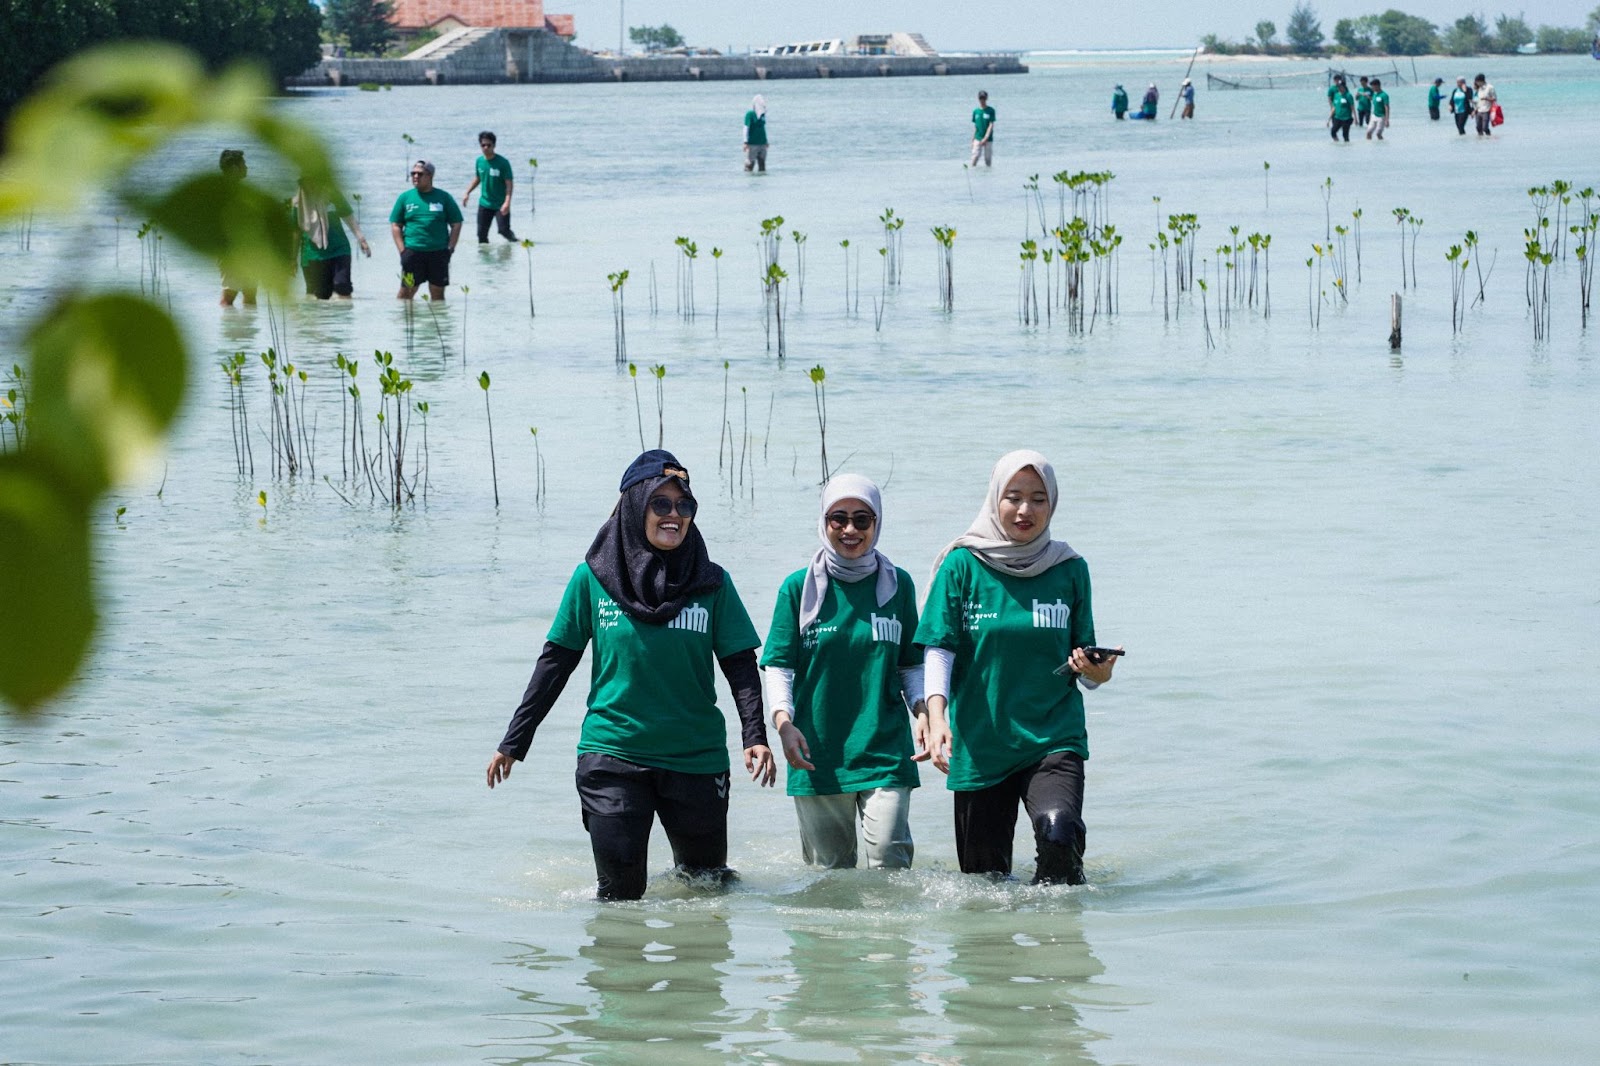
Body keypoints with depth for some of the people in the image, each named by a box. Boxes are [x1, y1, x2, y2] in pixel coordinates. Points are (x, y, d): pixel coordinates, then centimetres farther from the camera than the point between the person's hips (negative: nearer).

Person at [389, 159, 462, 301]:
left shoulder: (444, 197, 3)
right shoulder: (405, 197, 6)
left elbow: (456, 224, 6)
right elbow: (395, 225, 7)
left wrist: (450, 249, -3)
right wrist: (402, 251, -3)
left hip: (438, 252, 0)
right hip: (412, 252, 0)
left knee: (437, 292, 7)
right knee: (406, 291, -3)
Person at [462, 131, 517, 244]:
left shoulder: (503, 162, -15)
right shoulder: (479, 161, 2)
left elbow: (509, 183, -16)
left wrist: (507, 202, -27)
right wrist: (467, 192, 11)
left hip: (500, 205, -5)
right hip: (484, 204, 5)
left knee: (504, 230, -13)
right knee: (481, 233, 3)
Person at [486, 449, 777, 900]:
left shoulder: (711, 582, 2)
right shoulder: (593, 577, 0)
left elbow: (740, 665, 2)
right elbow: (556, 661, 6)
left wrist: (755, 737, -14)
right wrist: (514, 742, 7)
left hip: (696, 758, 1)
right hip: (612, 755, -1)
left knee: (708, 879, 11)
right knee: (620, 890, -6)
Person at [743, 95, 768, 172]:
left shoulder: (762, 114, 12)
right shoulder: (750, 114, -9)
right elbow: (746, 128, -12)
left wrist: (766, 142, 24)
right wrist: (746, 142, -18)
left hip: (762, 144, 7)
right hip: (752, 144, -7)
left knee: (762, 163, 8)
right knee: (750, 163, -6)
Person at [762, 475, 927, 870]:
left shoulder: (898, 585, 8)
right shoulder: (799, 588, 4)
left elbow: (911, 665, 13)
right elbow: (779, 666, 3)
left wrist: (923, 711, -5)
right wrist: (783, 722, -14)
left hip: (886, 752, 0)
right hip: (818, 754, 0)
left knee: (889, 862, -14)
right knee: (829, 869, 4)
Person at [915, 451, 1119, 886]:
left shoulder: (1069, 569, 4)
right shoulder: (963, 565, 0)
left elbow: (1084, 666, 9)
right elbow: (940, 650, -5)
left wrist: (1095, 672, -14)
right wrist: (937, 717, -21)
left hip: (1054, 739, 0)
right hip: (980, 745, 0)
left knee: (1060, 832, -26)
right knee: (983, 874, 3)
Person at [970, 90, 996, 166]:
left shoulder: (990, 111, -3)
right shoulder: (975, 111, 6)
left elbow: (991, 125, -8)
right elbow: (975, 126, 11)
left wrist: (986, 138, -17)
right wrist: (972, 140, 8)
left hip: (988, 139, -2)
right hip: (977, 139, 2)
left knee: (988, 159, 2)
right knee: (975, 157, -9)